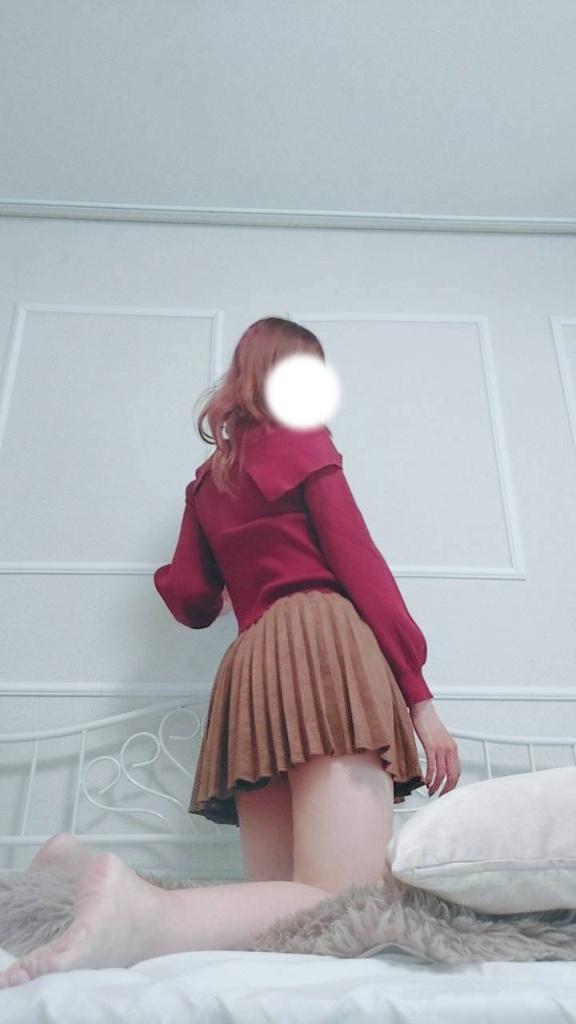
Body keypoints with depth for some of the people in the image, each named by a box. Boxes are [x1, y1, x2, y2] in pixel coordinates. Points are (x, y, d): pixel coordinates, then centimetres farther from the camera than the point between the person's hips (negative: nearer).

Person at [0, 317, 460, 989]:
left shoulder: (208, 479, 26)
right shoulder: (304, 442, 9)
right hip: (325, 642, -7)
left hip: (250, 667, 7)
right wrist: (419, 697, -4)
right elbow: (359, 563, -2)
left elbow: (191, 601, 19)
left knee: (280, 904, 3)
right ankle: (141, 915, -36)